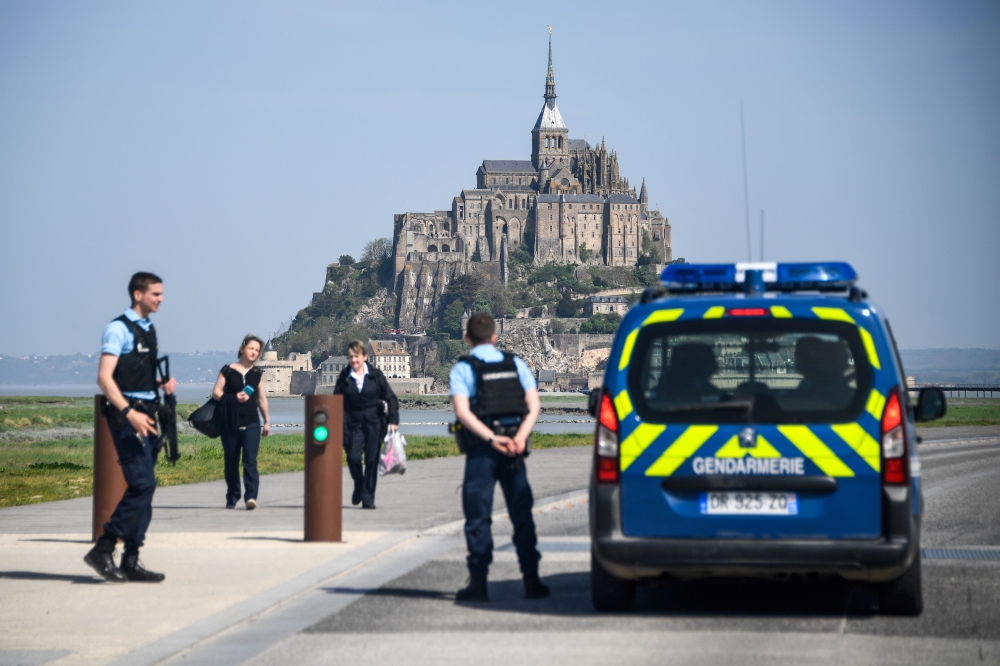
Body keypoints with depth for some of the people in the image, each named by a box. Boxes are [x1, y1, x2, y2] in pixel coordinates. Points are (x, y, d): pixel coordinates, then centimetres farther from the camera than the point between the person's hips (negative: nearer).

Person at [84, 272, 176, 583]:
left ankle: (131, 562, 10)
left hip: (145, 414, 9)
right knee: (142, 484, -16)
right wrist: (129, 412, -27)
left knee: (143, 487, 7)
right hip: (126, 415, -9)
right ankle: (103, 550, -10)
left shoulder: (148, 329, 17)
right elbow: (104, 377, -18)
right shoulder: (118, 329, -10)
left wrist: (162, 382, 8)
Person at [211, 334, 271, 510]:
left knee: (250, 459, -13)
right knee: (231, 462, 5)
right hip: (230, 424, -1)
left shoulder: (257, 373, 11)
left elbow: (261, 398, 17)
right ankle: (232, 498, 15)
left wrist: (267, 421, 16)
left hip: (251, 424, 1)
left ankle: (251, 496, -21)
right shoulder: (228, 370, 3)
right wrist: (234, 398, -15)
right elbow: (216, 392, -1)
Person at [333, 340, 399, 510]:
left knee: (372, 459, -4)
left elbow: (390, 398, 4)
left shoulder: (375, 374, 1)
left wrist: (393, 420, -5)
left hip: (374, 421, -1)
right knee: (353, 457, -12)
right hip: (354, 423, 1)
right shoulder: (344, 377, 2)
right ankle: (359, 486, 18)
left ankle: (368, 497, 5)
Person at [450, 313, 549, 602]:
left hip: (481, 448, -3)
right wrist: (520, 436, -12)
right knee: (522, 514, 8)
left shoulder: (462, 369, 0)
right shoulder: (516, 364, 11)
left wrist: (491, 439, -17)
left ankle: (478, 583, -2)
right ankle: (532, 580, 6)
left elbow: (463, 411, -14)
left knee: (478, 516, 1)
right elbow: (534, 404, -1)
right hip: (514, 450, 3)